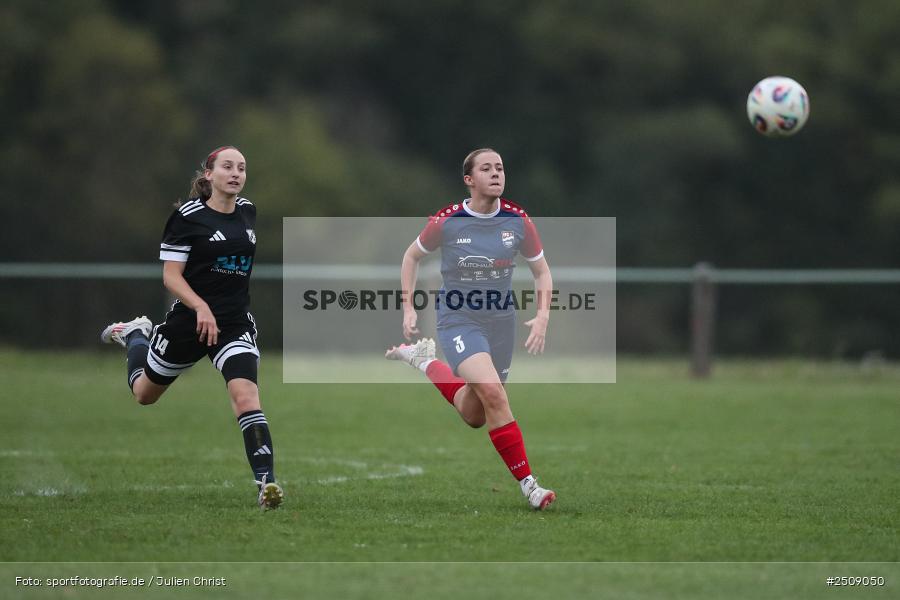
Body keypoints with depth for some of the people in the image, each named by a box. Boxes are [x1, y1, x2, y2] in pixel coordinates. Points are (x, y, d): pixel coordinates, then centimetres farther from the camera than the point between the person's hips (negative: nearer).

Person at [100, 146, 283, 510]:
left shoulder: (248, 212, 3)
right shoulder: (187, 216, -12)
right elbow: (171, 276, -14)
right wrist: (201, 307, -28)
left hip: (235, 325, 2)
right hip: (189, 321, -2)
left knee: (246, 396, -23)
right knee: (145, 394, 21)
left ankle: (266, 483, -27)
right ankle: (134, 336, 53)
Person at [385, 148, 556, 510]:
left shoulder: (518, 221, -6)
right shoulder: (447, 221, -11)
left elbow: (541, 270, 8)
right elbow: (412, 255, 7)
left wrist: (542, 317, -6)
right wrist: (408, 308, 2)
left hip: (501, 322, 4)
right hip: (458, 320, -4)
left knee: (474, 416, 12)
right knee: (492, 390, -28)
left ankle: (424, 361, 36)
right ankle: (527, 483, -24)